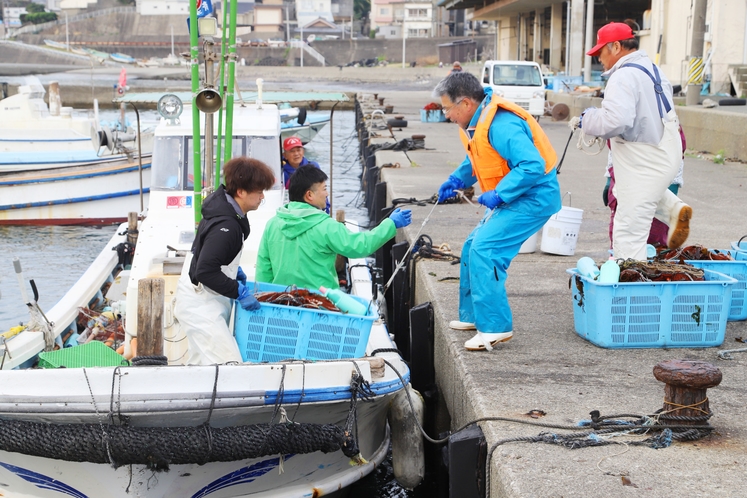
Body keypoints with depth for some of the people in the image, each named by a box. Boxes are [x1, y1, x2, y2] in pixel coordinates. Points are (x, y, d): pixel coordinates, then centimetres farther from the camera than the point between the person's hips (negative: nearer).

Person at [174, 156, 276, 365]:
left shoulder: (225, 207, 5)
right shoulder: (226, 226, -26)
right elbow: (206, 272, -28)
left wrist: (235, 270, 16)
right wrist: (239, 292, -22)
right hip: (201, 306, -11)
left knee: (200, 363, 17)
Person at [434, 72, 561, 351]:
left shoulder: (501, 126, -26)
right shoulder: (477, 122, 7)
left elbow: (532, 165, -33)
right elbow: (477, 159, 26)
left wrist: (498, 194, -29)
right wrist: (457, 180, 10)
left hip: (534, 198, -11)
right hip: (514, 198, 11)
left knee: (484, 250, -20)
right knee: (472, 248, 13)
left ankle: (495, 326, -16)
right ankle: (472, 316, 26)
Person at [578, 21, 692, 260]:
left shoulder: (623, 76, -20)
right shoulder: (652, 69, 12)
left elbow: (616, 120, -33)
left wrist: (588, 119, -14)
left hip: (644, 166, -10)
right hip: (667, 156, 10)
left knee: (628, 234, -5)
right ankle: (674, 210, 19)